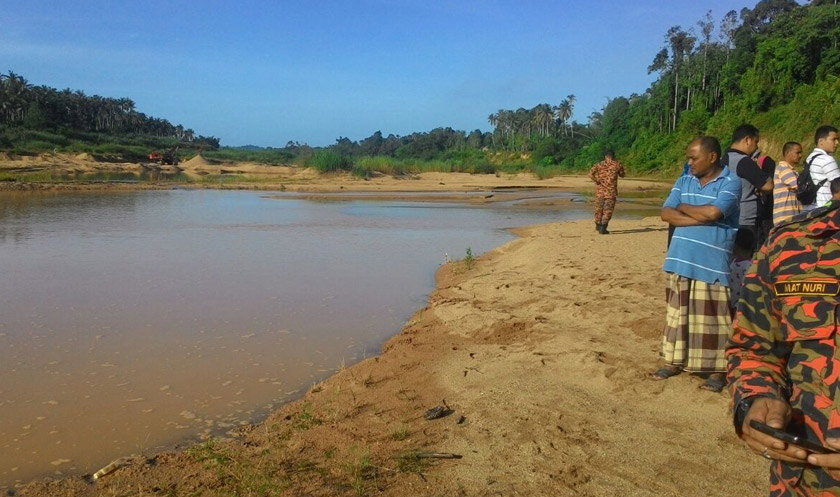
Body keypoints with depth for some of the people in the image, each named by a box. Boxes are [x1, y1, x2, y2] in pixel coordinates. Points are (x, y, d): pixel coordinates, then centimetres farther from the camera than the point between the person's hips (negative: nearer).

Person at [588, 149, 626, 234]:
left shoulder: (599, 165, 1)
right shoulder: (617, 165, 0)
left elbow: (590, 173, -13)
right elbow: (622, 175, 17)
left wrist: (597, 181, -5)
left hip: (600, 190, 2)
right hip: (611, 191, -2)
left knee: (599, 208, 16)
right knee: (608, 210, 1)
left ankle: (598, 225, 30)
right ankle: (602, 228, -8)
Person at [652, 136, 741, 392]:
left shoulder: (731, 182, -7)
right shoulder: (685, 181, 10)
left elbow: (713, 212, -22)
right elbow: (666, 214, -1)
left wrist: (683, 207, -5)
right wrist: (700, 218, -13)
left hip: (711, 264, -5)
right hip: (681, 260, 5)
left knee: (711, 317, 2)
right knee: (678, 313, 12)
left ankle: (716, 369, 14)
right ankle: (674, 361, 24)